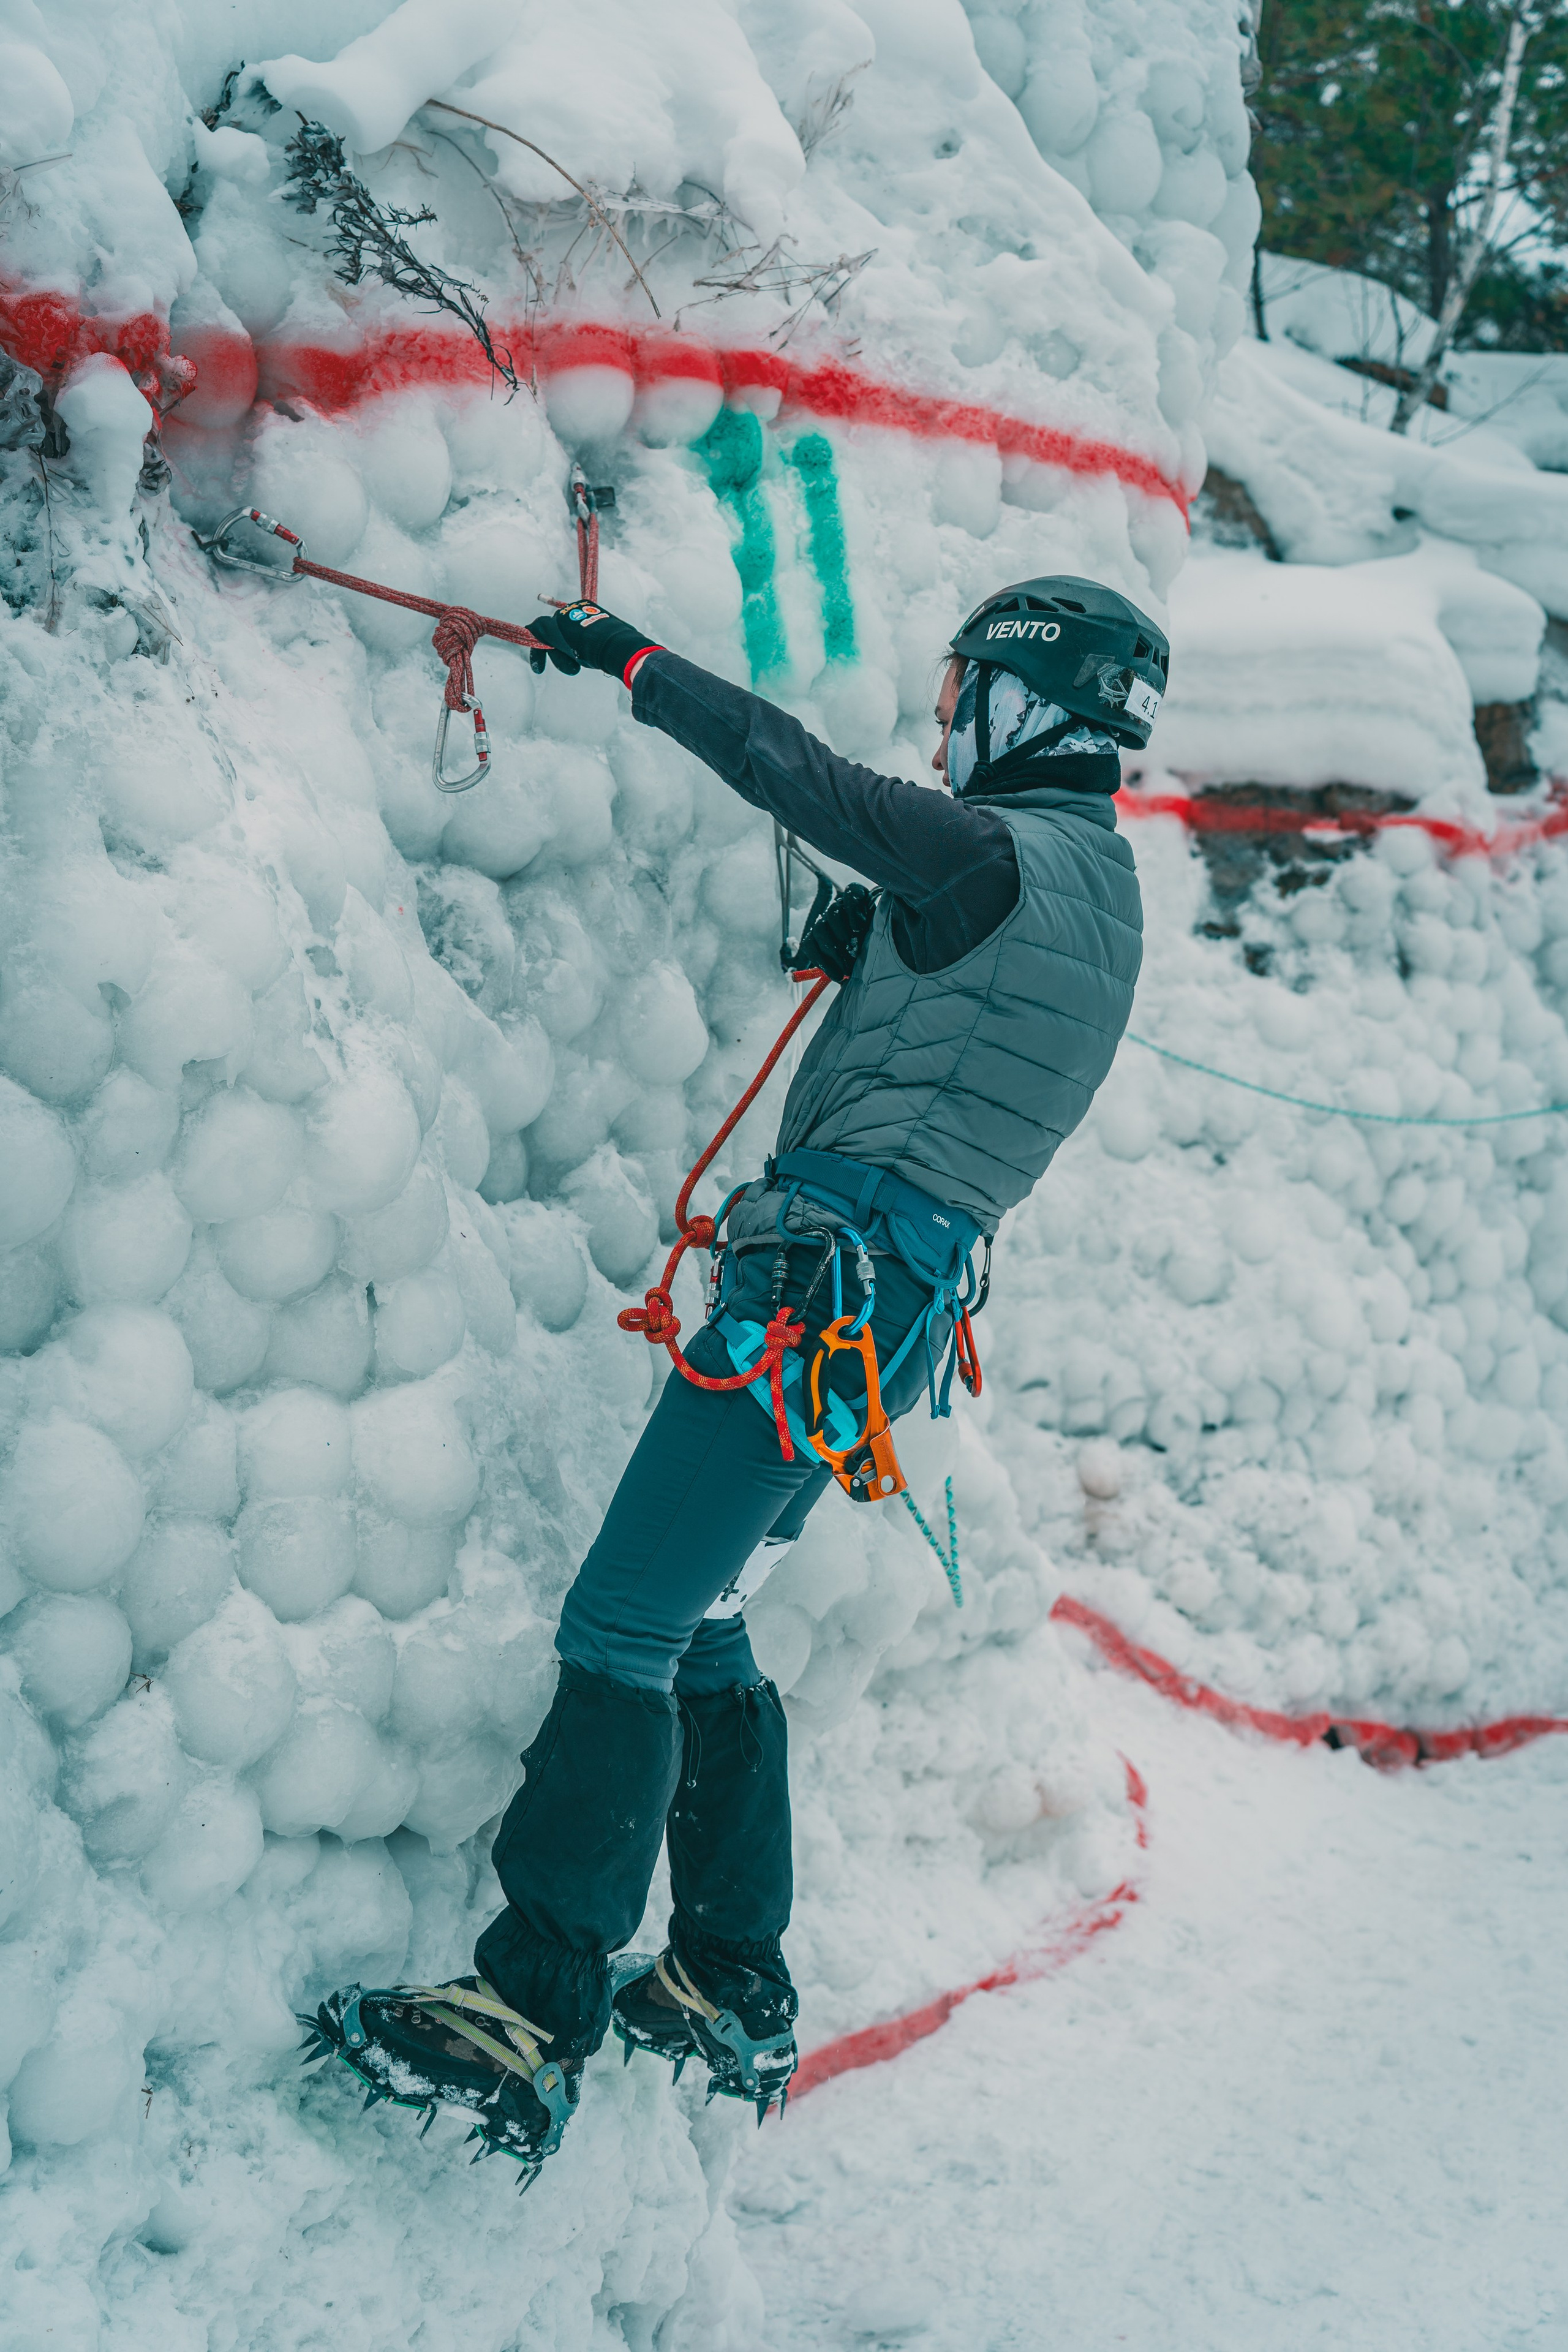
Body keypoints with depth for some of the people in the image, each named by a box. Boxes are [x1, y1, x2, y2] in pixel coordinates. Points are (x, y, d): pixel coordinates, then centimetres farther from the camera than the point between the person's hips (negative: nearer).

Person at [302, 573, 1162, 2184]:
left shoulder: (1007, 854, -9)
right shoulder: (1096, 895, 20)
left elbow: (789, 768, -8)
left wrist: (630, 659, 6)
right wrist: (871, 953, 23)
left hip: (824, 1281, -10)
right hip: (883, 1301, 10)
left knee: (620, 1632, -14)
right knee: (700, 1635, 15)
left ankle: (530, 2026, -16)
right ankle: (733, 1996, 20)